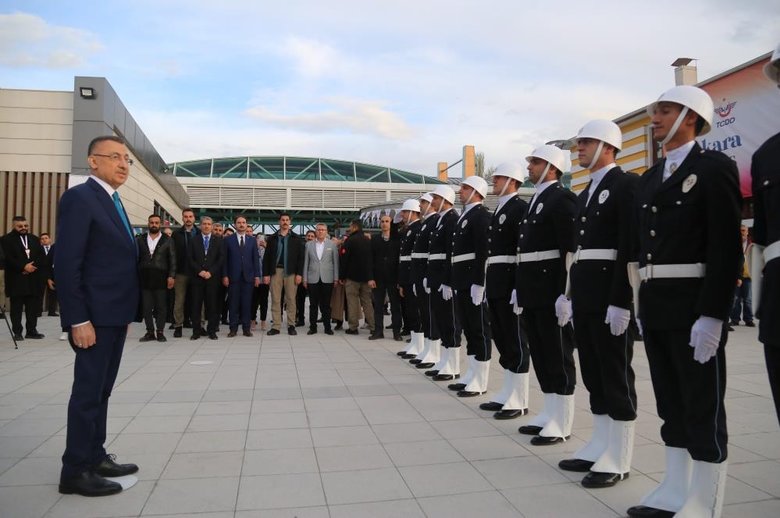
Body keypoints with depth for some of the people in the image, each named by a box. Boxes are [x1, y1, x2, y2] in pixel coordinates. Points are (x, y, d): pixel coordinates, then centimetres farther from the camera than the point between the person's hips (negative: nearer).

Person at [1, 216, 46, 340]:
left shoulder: (35, 239, 15)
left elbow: (42, 257, 7)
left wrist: (33, 266, -9)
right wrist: (23, 267, -17)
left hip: (34, 279, 4)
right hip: (16, 279, -4)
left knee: (33, 306, 4)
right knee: (17, 307, 1)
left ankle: (31, 330, 10)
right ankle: (17, 332, 6)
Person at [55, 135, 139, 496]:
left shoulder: (113, 202, 17)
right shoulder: (79, 197, -11)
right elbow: (66, 264, -18)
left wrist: (125, 314, 15)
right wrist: (79, 320, -21)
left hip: (114, 314, 9)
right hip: (94, 316, -9)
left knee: (101, 390, 15)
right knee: (88, 392, -1)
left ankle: (95, 458, 26)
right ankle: (75, 471, 11)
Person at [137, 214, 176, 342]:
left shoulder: (168, 240, 6)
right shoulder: (140, 239, 11)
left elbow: (172, 260, 3)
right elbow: (136, 258, 9)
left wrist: (171, 276, -6)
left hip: (161, 278, -2)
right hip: (144, 278, 2)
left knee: (161, 306, 0)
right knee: (146, 307, 3)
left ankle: (160, 332, 8)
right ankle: (150, 332, 10)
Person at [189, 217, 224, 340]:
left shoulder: (218, 240, 8)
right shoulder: (194, 240, 9)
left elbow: (221, 258, 2)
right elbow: (191, 259, 4)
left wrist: (211, 272, -8)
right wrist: (199, 271, -9)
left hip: (213, 277, 0)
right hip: (197, 277, 1)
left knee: (212, 305, 1)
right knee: (196, 305, 1)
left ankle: (212, 331, 7)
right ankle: (196, 331, 7)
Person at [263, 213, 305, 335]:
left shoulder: (296, 239, 6)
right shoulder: (272, 238, 9)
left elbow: (300, 257, 2)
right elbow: (266, 257, 6)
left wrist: (299, 274, -7)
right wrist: (266, 274, -2)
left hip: (291, 272, -1)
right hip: (275, 271, 1)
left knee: (291, 300, 2)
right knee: (275, 300, 1)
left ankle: (291, 325, 9)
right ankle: (276, 326, 6)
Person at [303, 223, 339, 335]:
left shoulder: (332, 245, 4)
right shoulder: (309, 244, 8)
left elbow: (335, 262, 3)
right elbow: (306, 262, 7)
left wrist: (336, 278, -1)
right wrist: (305, 278, 3)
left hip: (327, 279, -1)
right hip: (312, 279, 1)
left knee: (326, 305, 3)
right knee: (313, 305, 4)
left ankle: (327, 327, 11)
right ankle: (313, 327, 12)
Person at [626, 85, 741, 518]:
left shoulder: (714, 168, -5)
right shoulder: (648, 178, 16)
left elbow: (726, 247, -13)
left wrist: (712, 315, -19)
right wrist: (643, 304, 11)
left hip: (694, 306, -7)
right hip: (655, 306, 7)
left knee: (703, 406, 3)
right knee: (671, 403, 14)